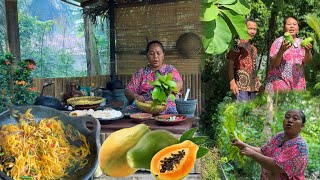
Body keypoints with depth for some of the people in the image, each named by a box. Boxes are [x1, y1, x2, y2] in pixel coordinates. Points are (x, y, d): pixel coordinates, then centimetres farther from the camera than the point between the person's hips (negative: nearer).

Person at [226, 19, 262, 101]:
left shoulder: (253, 47, 18)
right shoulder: (238, 44, -4)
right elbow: (231, 64, -10)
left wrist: (258, 83, 16)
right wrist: (232, 82, -19)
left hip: (253, 86, 8)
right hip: (241, 85, -7)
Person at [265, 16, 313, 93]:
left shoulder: (301, 43, 8)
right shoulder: (278, 42, -3)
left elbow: (307, 61, -2)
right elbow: (274, 63, -12)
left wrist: (307, 51, -22)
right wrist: (281, 50, -28)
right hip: (279, 80, -3)